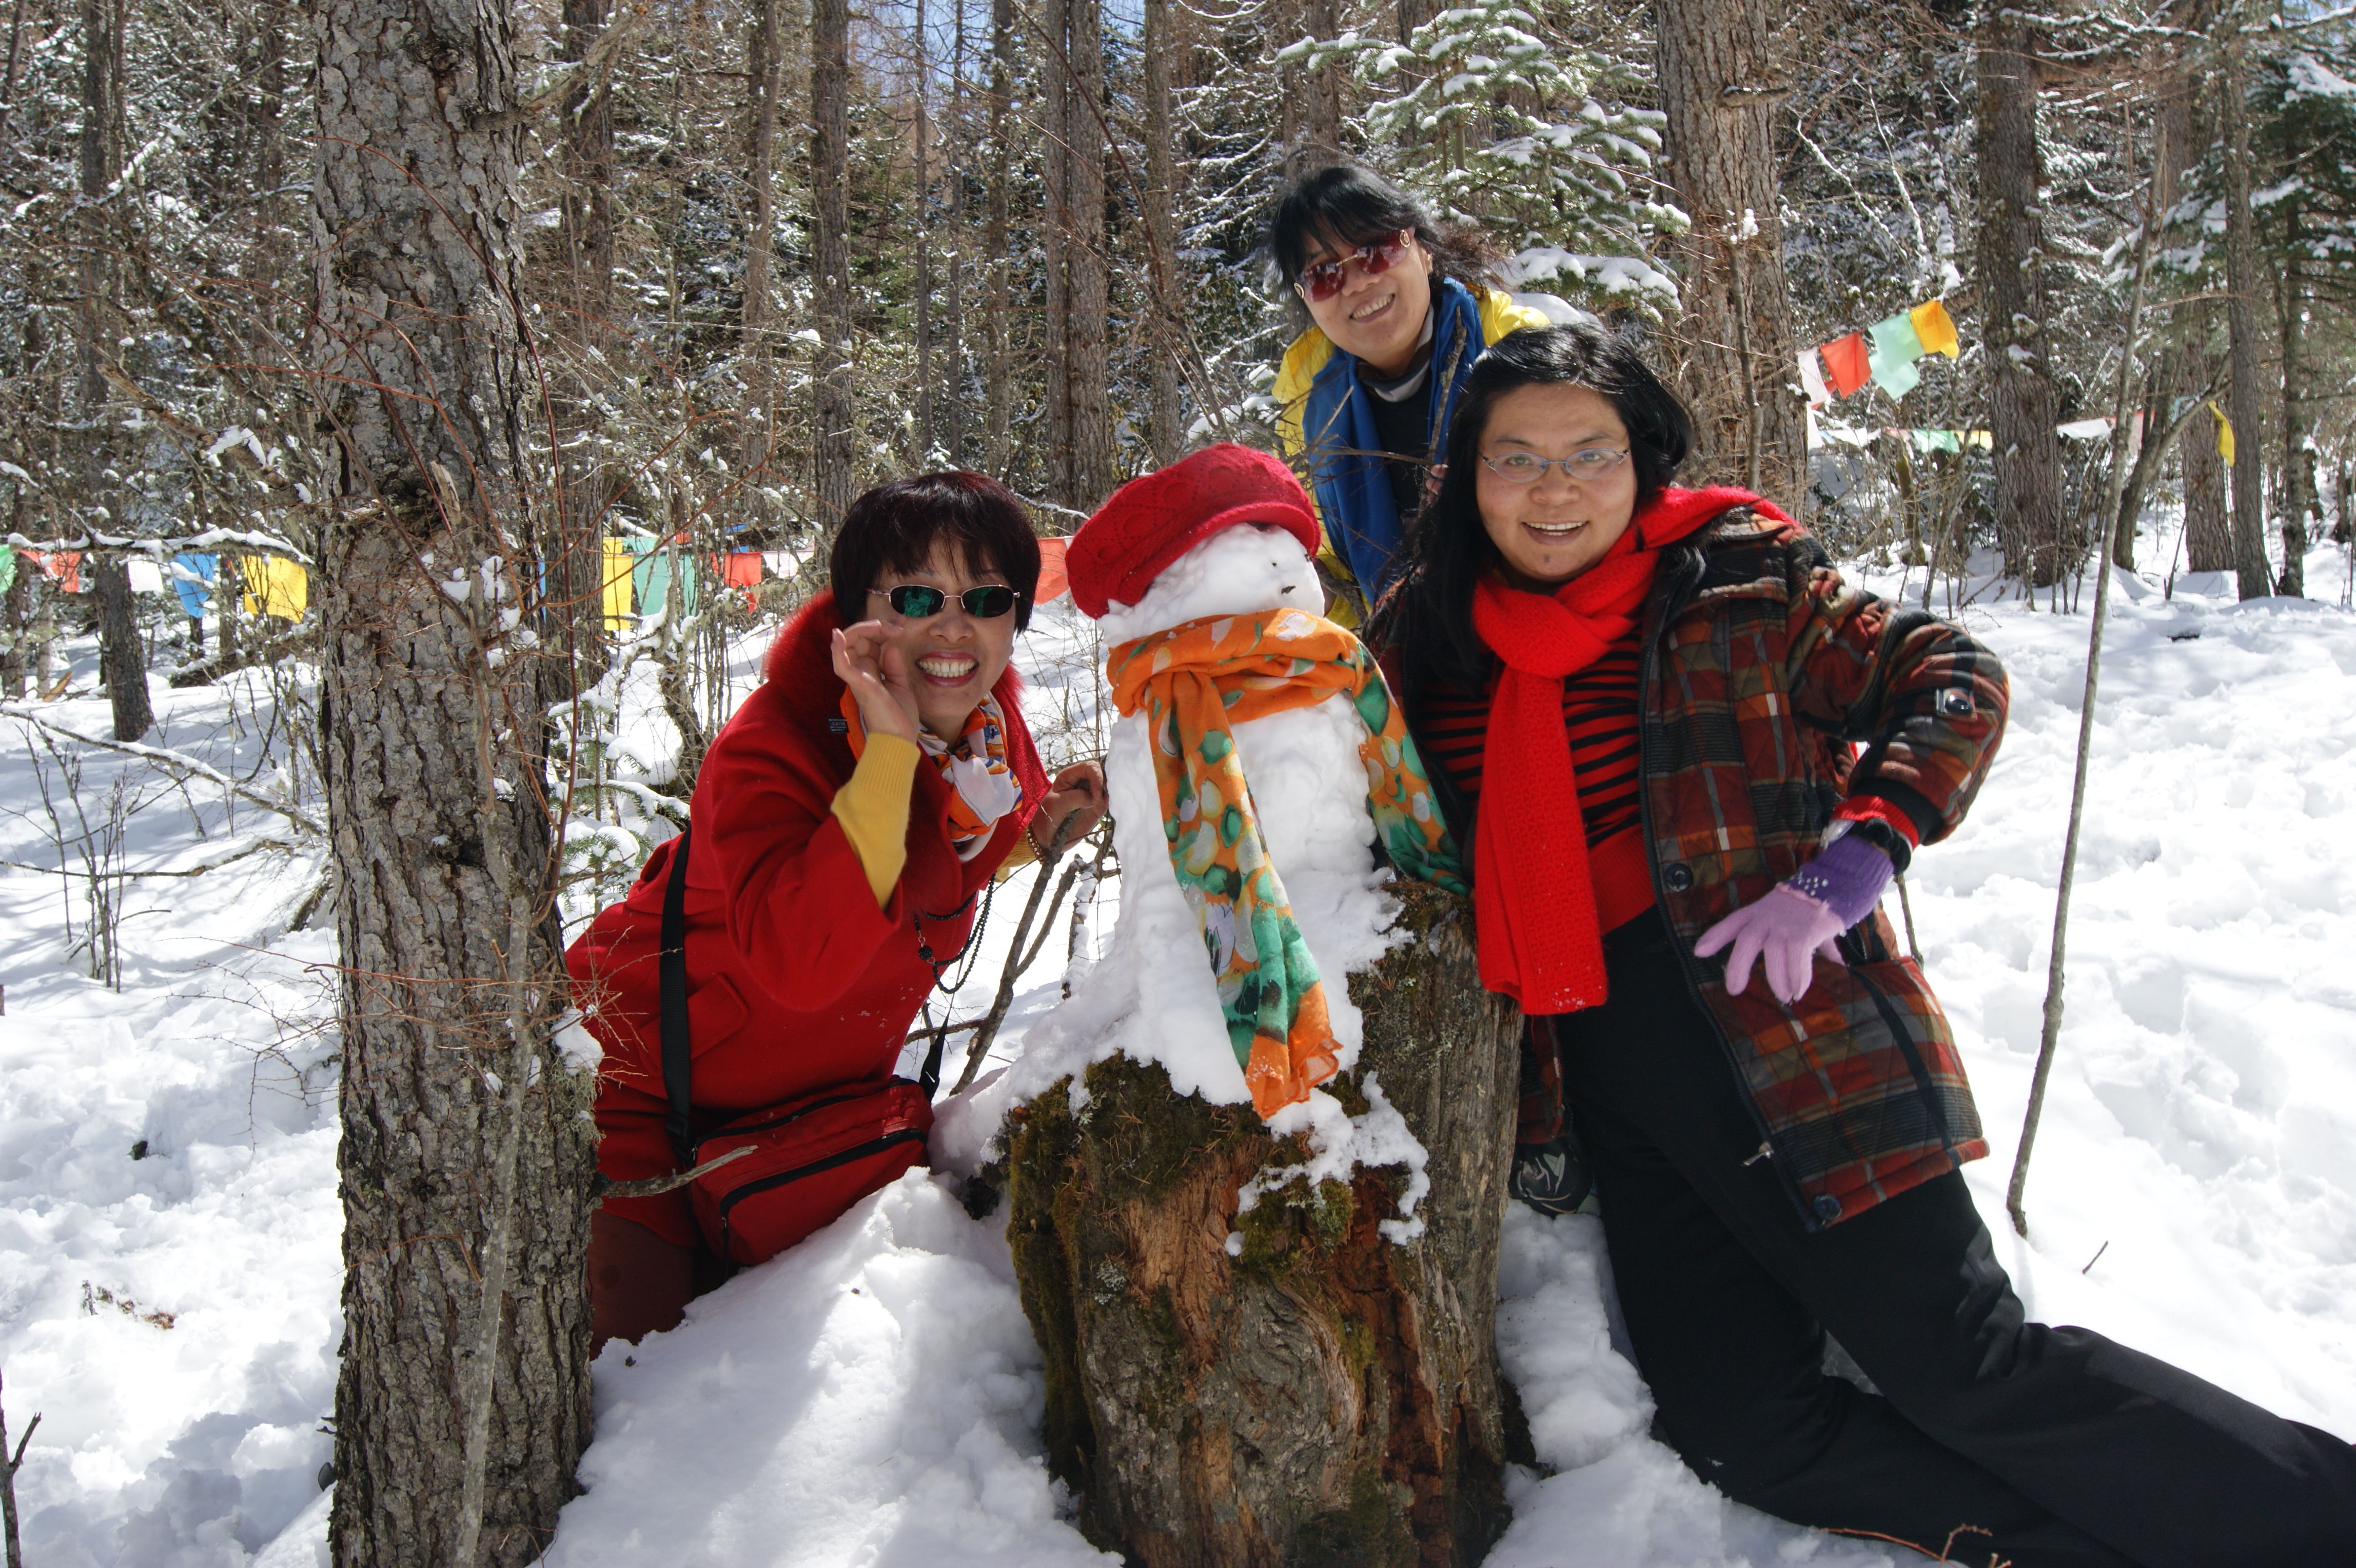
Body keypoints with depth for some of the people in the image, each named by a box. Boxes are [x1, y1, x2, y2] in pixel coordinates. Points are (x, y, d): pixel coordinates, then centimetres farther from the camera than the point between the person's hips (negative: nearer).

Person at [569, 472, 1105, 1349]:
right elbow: (801, 962, -47)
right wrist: (890, 750, -47)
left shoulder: (990, 730, -9)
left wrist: (1031, 836, -6)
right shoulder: (769, 751, -32)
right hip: (651, 1083, -6)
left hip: (821, 1092, 7)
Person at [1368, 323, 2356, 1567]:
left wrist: (1846, 866, -16)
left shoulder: (1735, 579, -4)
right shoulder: (1427, 637, 8)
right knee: (1742, 1429, -2)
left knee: (1970, 1373, -7)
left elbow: (1953, 683, -4)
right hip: (1621, 1099, 5)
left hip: (1794, 1040, -5)